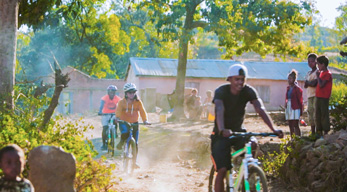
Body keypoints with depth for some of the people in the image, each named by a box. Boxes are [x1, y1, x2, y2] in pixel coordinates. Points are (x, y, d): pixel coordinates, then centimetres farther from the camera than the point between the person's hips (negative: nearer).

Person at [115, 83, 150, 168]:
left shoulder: (138, 102, -3)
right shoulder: (122, 102, -6)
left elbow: (142, 111, -12)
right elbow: (118, 110, -21)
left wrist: (145, 120, -29)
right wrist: (117, 117, -42)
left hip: (134, 123, 2)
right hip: (123, 122, -2)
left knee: (135, 144, 0)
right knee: (125, 133, -36)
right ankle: (121, 142, -1)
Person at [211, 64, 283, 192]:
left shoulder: (249, 91, -10)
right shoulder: (221, 91, -19)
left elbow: (260, 109, -23)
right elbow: (219, 111, -37)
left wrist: (273, 129, -38)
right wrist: (222, 130, -56)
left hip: (238, 131, 3)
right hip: (221, 134, -3)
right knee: (222, 170, -16)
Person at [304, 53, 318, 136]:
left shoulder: (317, 72, -5)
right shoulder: (308, 73, 19)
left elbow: (314, 84, -16)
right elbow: (305, 86, 8)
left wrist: (307, 82, 0)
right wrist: (310, 83, -10)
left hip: (316, 95, -8)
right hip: (309, 96, 8)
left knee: (316, 114, -13)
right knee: (310, 114, 11)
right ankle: (313, 133, 18)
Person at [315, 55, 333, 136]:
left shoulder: (328, 74, -12)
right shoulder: (321, 72, 16)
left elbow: (321, 84, -20)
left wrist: (318, 76, -11)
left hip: (324, 98, -9)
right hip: (318, 97, 9)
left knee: (324, 115, -6)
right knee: (318, 115, 10)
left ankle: (326, 132, -2)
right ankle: (319, 132, 16)